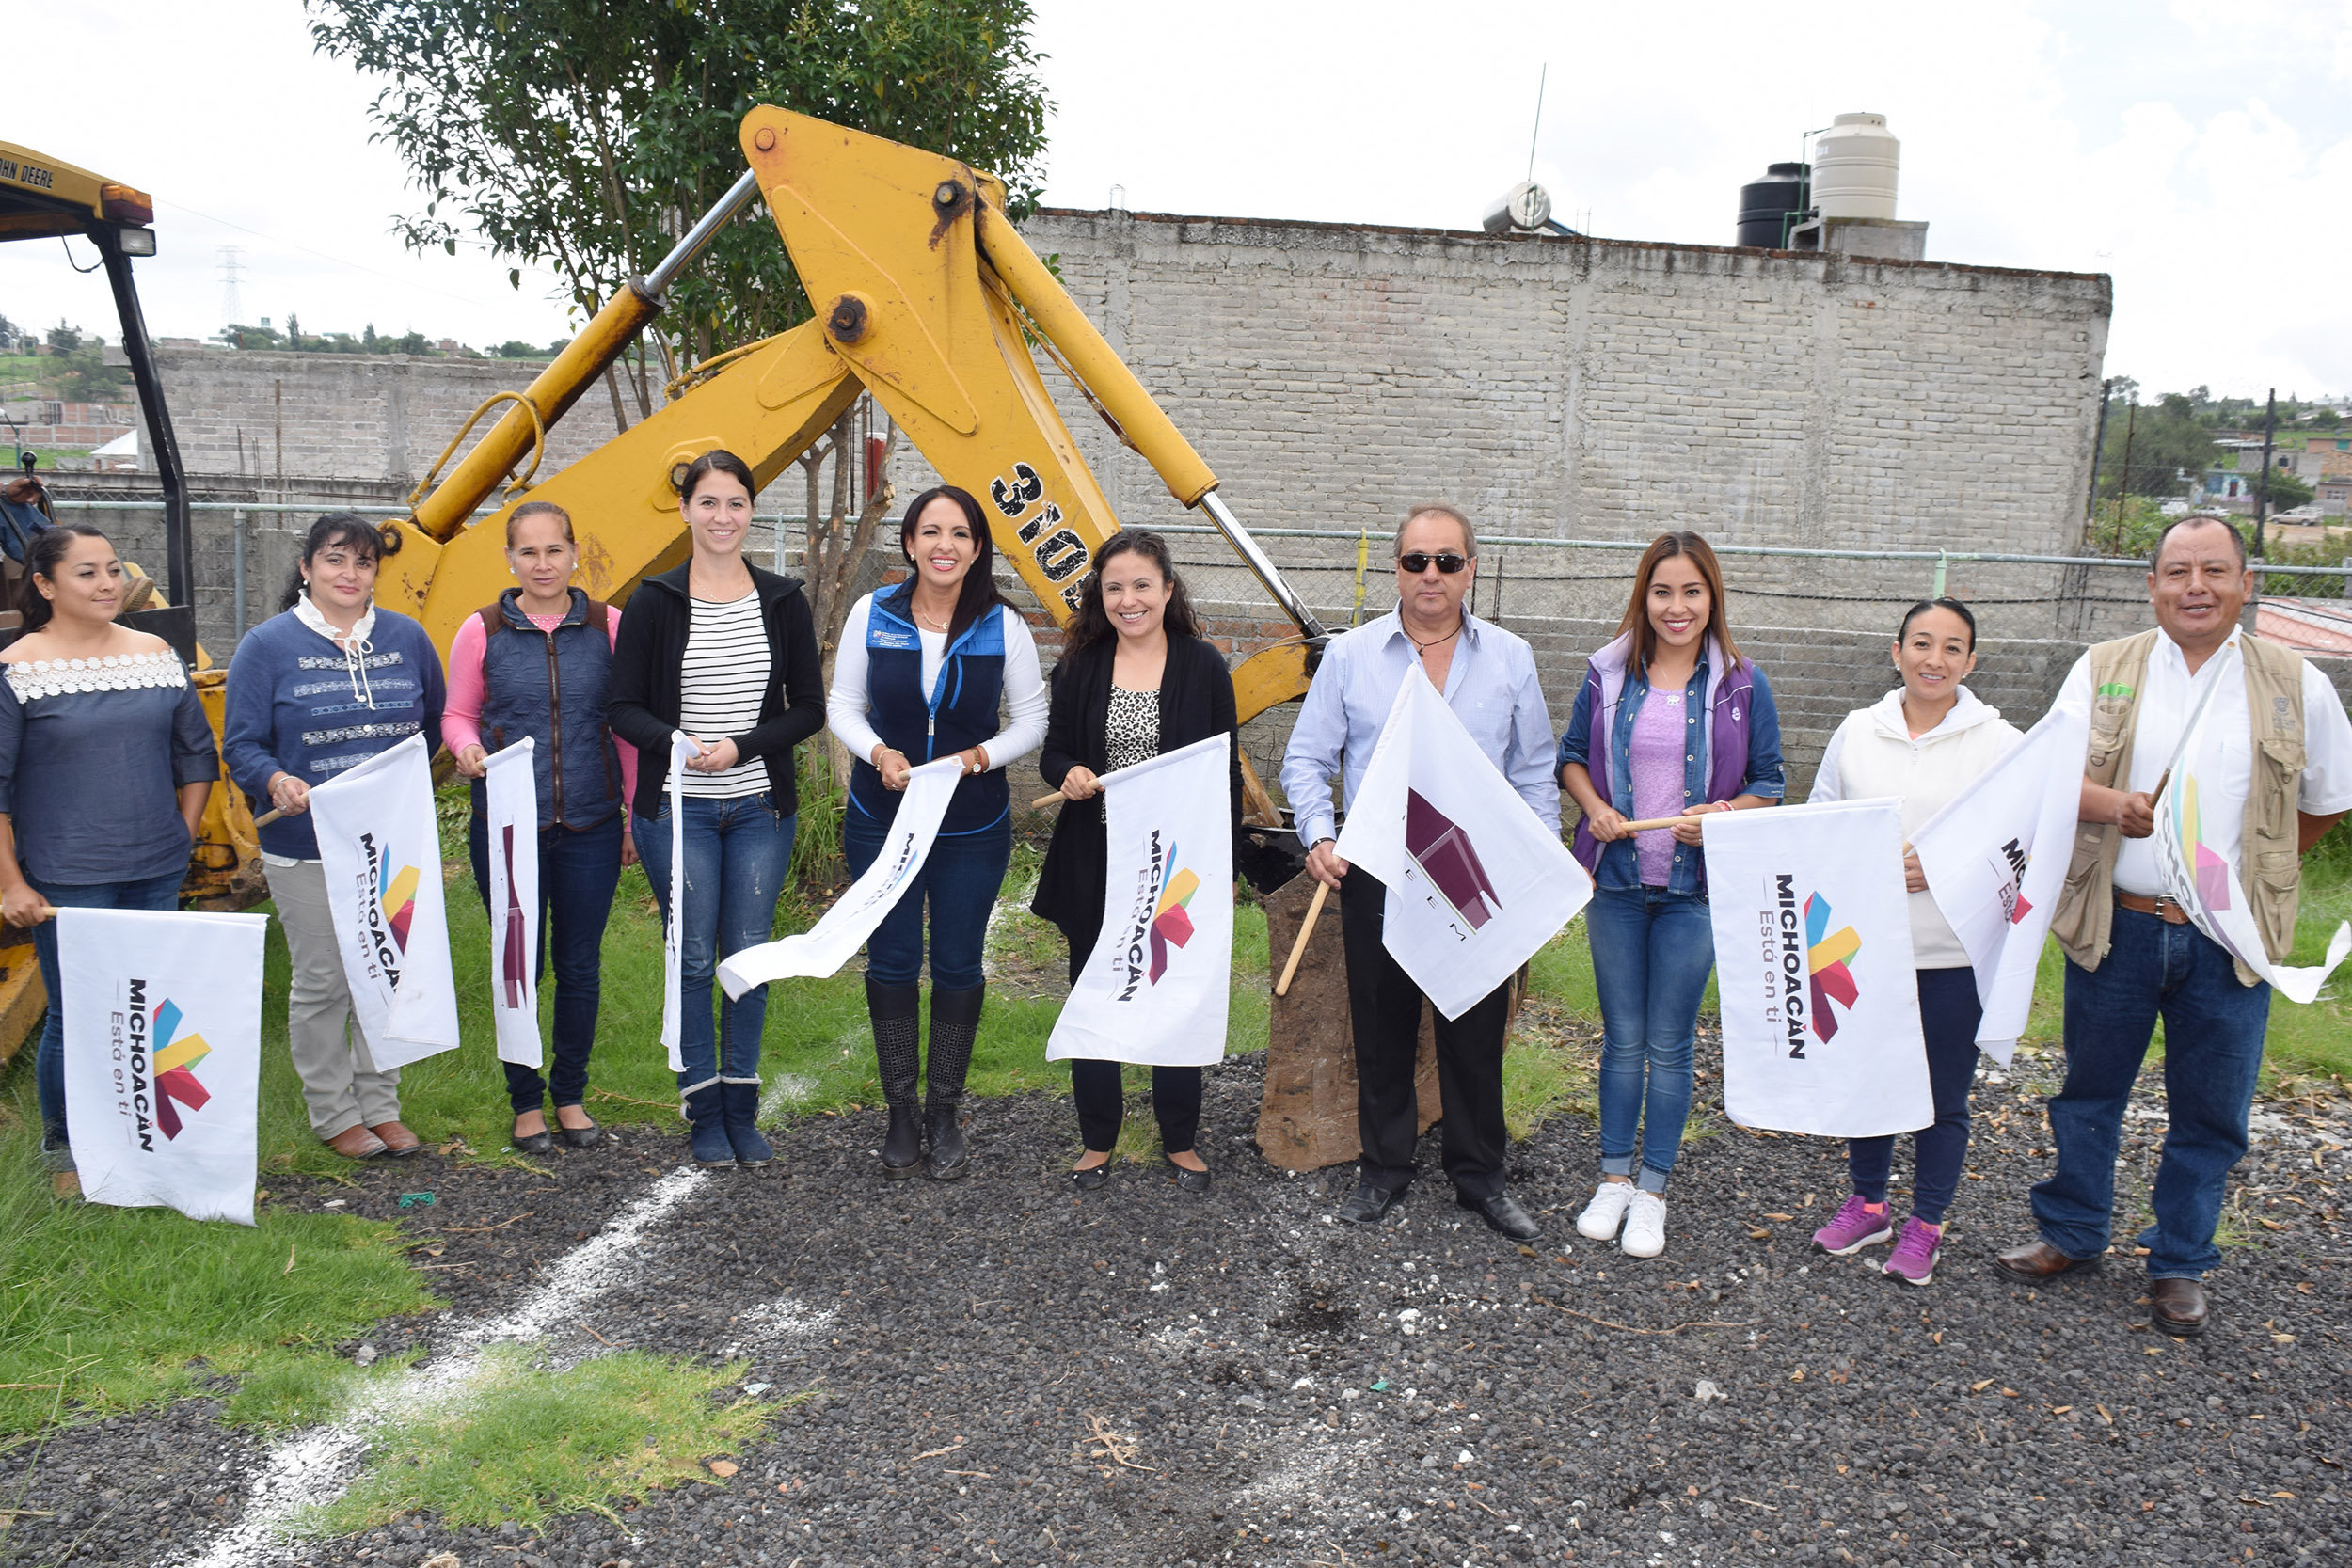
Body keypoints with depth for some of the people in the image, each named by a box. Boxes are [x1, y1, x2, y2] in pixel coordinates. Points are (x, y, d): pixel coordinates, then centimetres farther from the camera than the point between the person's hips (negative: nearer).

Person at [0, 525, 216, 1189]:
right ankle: (62, 1148, 22)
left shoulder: (156, 655, 6)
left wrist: (181, 837, 9)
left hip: (156, 876, 4)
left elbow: (197, 754, 14)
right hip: (66, 883, -4)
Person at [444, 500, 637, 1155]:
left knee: (581, 966, 9)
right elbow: (457, 714, 9)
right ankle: (526, 1102, 22)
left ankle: (570, 1095, 27)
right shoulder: (482, 630, 0)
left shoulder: (606, 625, 1)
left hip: (590, 827, 1)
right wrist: (467, 747, -15)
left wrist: (636, 816, 6)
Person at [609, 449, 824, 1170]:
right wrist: (675, 742, -20)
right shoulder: (655, 602, -2)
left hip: (761, 810, 2)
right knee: (693, 961, 2)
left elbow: (809, 709, 3)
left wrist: (743, 746, -12)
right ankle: (705, 1115, 16)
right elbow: (624, 707, -1)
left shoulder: (783, 601, 4)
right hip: (677, 810, -2)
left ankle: (742, 1111, 19)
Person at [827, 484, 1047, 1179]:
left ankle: (944, 1115, 22)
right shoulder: (872, 614, -3)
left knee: (958, 966, 6)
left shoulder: (1002, 625, -6)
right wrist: (878, 753, -14)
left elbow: (1031, 720, 1)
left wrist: (978, 757, -16)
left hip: (973, 828, 0)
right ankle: (901, 1113, 21)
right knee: (891, 963, 6)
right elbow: (842, 705, 4)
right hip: (881, 821, 1)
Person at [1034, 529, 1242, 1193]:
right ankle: (1098, 1139, 25)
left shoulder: (1203, 666, -2)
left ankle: (1180, 1140, 24)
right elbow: (1053, 751, 11)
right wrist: (1067, 773, -13)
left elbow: (1227, 771, 1)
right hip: (1096, 863, 2)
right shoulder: (1080, 665, 3)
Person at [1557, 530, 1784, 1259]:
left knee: (1669, 1043, 5)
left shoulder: (1743, 685, -2)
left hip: (1696, 885, -2)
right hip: (1616, 878, 2)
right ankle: (1614, 1176, 24)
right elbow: (1571, 755, 12)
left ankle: (1652, 1190, 18)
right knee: (1622, 1038, 11)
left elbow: (1769, 785, 3)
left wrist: (1721, 814, -17)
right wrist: (1594, 807, -7)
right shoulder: (1608, 674, 2)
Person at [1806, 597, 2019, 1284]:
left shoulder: (2000, 742, -2)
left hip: (1955, 951, -2)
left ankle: (1925, 1224, 25)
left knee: (1942, 1095, 7)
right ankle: (1868, 1202, 34)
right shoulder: (1857, 731, 6)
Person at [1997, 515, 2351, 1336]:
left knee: (2209, 1112, 9)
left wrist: (2253, 875, 10)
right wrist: (2116, 806, -25)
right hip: (2116, 925, 0)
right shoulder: (2103, 670, 1)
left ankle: (2179, 1265, 27)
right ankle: (2072, 1232, 32)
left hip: (2227, 940, 0)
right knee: (2090, 1089, 13)